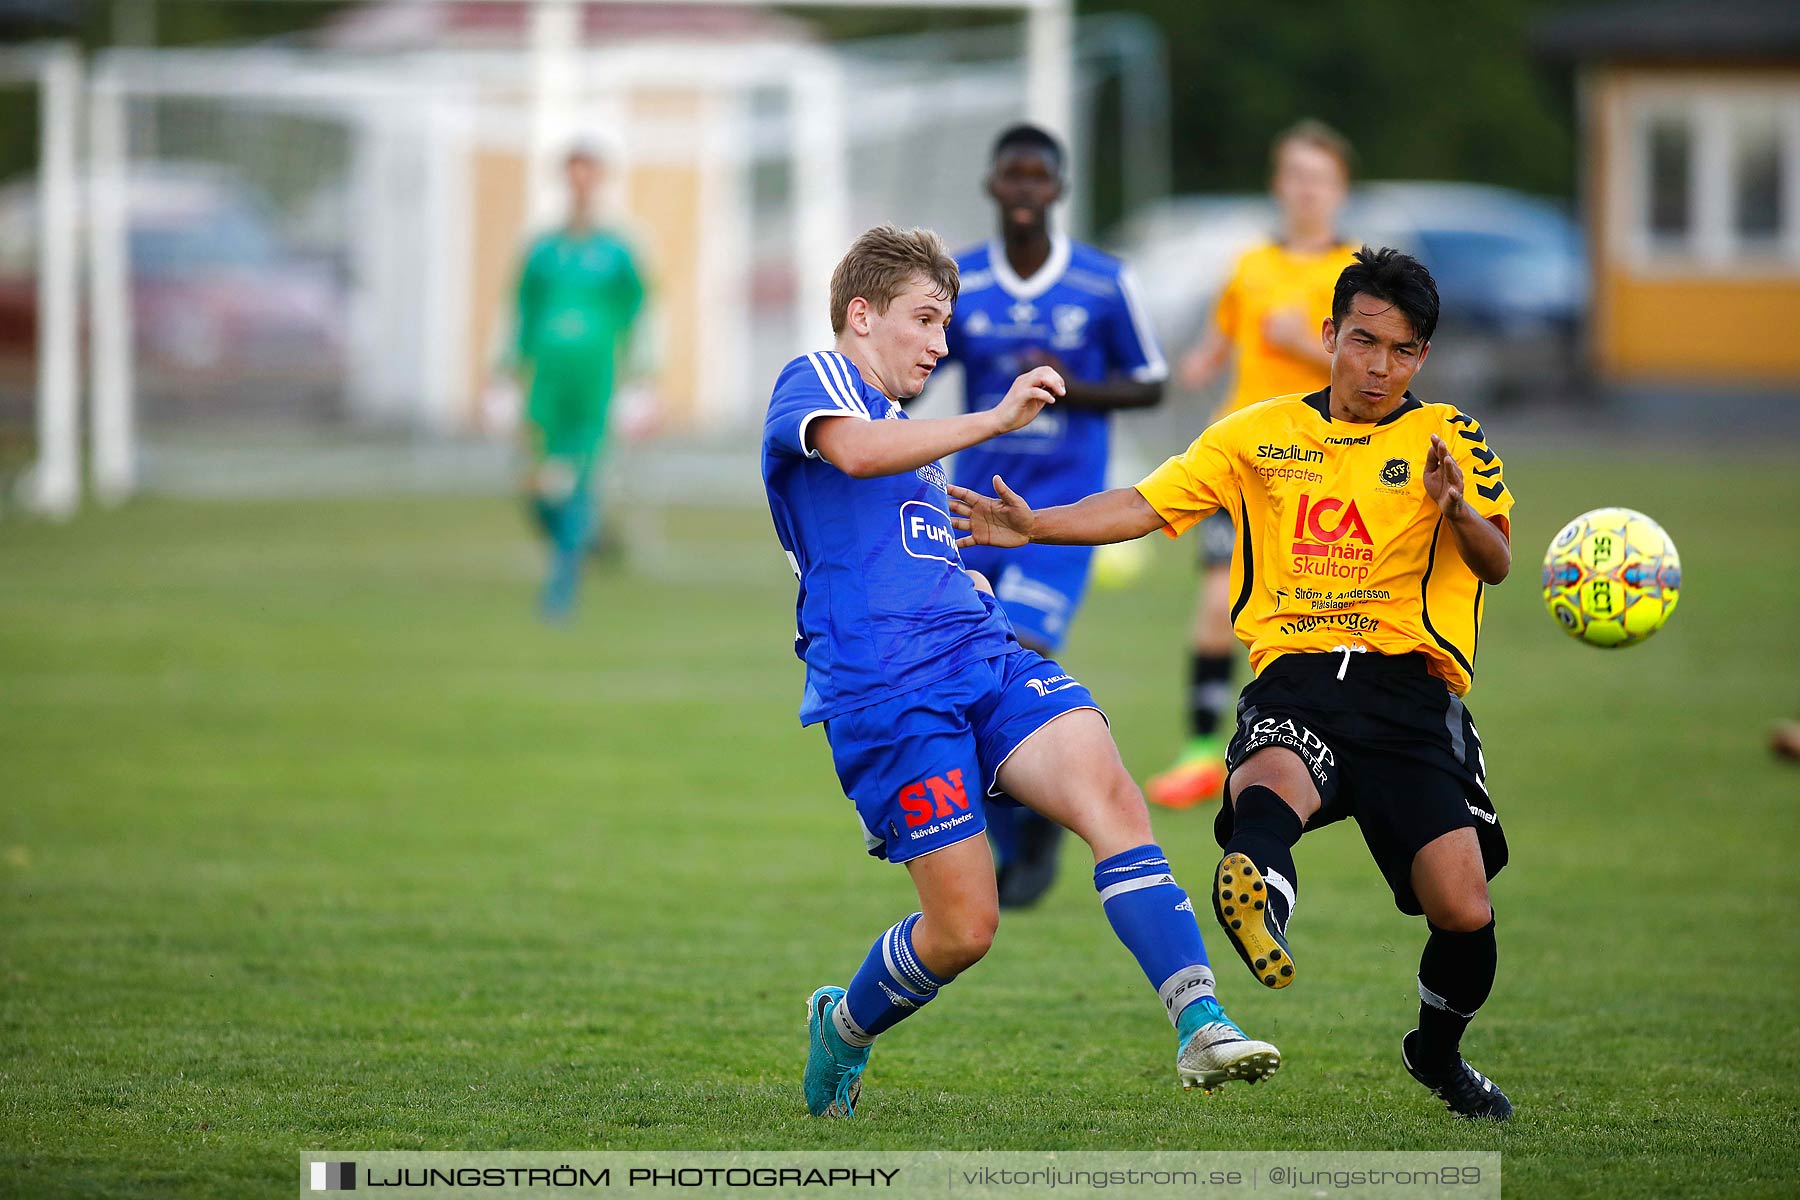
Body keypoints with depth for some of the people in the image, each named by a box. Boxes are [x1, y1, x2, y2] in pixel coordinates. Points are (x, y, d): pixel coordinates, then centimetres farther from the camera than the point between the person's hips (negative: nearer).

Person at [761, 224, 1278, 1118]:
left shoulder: (908, 435, 30)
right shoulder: (814, 382, 2)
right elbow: (854, 451, -22)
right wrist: (996, 420, -25)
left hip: (986, 656, 8)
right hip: (885, 694, -8)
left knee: (1108, 794, -22)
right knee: (964, 928, -9)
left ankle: (1199, 1025, -34)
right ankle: (844, 1027, 23)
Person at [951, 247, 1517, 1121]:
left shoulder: (1448, 437, 10)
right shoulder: (1261, 435, 17)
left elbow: (1496, 564, -3)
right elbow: (1147, 505, 14)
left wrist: (1459, 510, -25)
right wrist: (1034, 526, 0)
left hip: (1410, 689, -1)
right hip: (1294, 680, 1)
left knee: (1462, 912, -11)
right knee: (1269, 787, -36)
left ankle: (1439, 1050, 21)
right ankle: (1259, 907, -71)